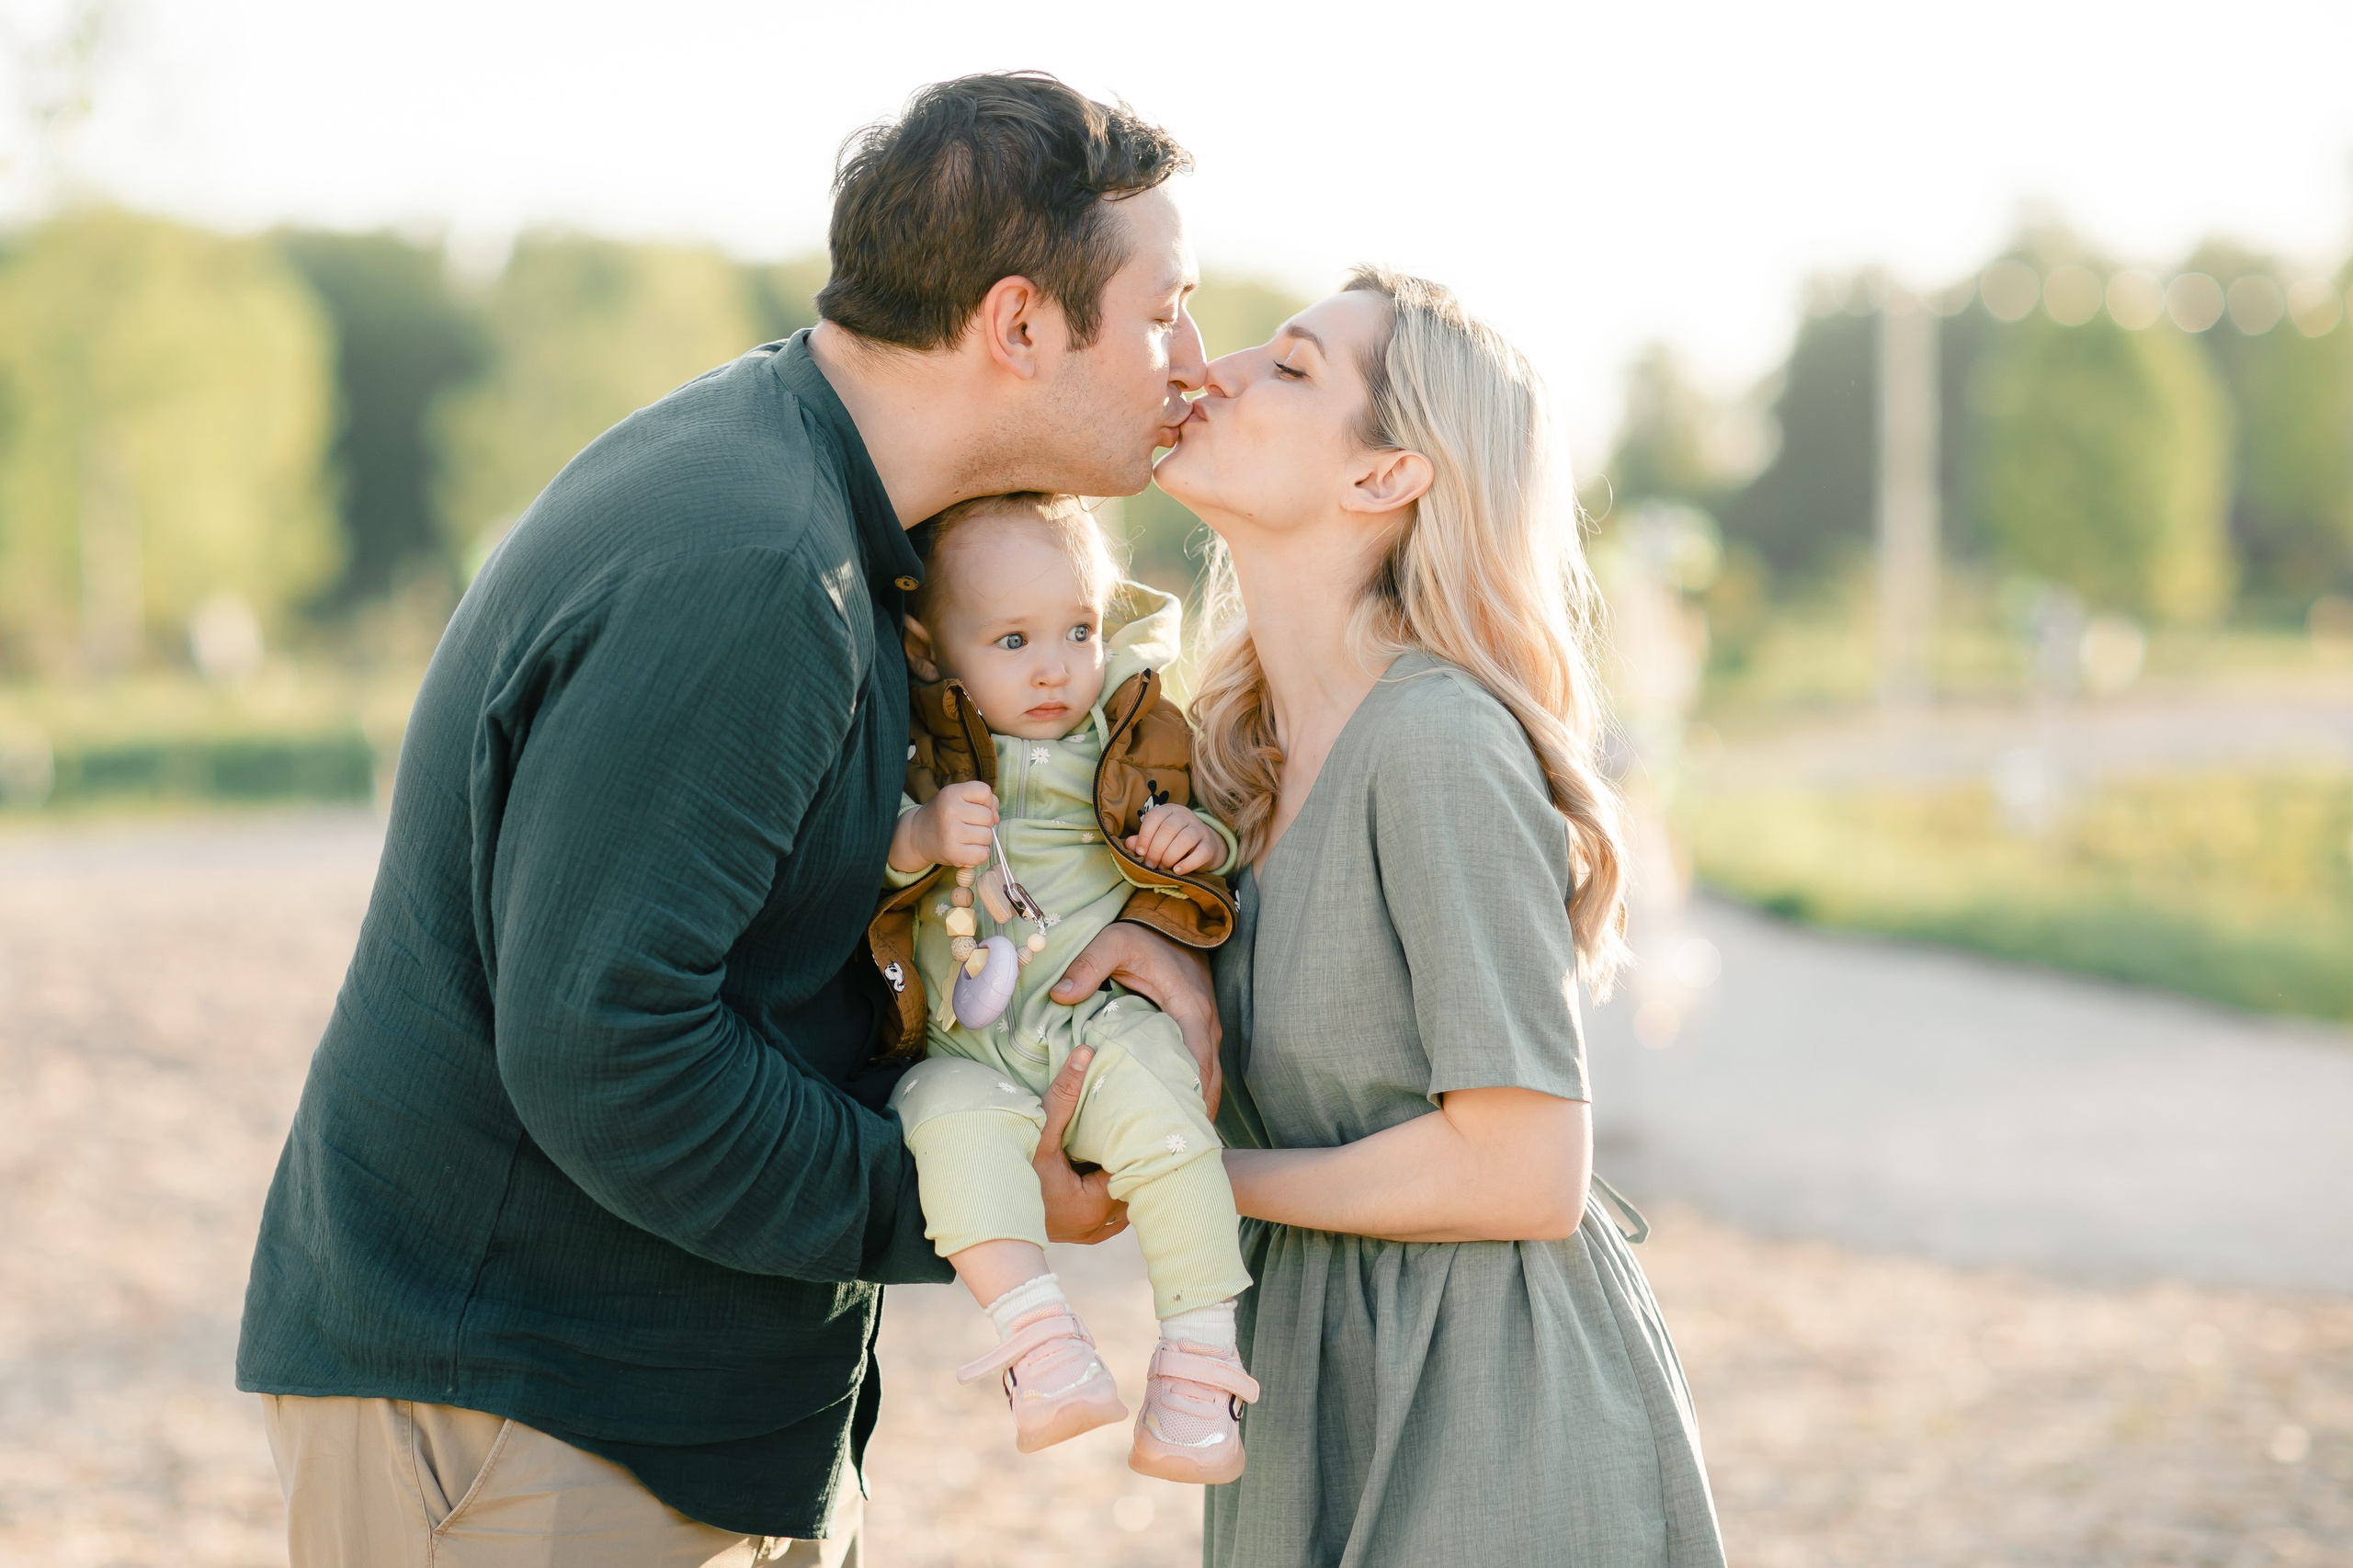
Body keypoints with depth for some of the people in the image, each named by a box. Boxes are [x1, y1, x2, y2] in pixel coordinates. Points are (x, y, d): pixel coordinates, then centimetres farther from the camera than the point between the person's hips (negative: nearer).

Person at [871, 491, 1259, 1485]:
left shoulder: (1133, 748, 11)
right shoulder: (920, 753, 3)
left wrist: (1200, 840, 0)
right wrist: (918, 838, -24)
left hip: (1102, 1024, 1)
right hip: (966, 1047, 0)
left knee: (1156, 1107, -32)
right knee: (952, 1117, -34)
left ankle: (1199, 1360, -27)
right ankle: (1036, 1339, -36)